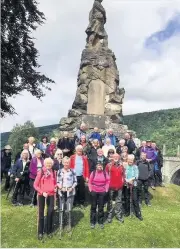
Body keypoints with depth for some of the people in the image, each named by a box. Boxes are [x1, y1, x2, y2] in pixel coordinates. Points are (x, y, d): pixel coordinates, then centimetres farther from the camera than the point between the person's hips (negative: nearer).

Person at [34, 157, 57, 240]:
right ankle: (40, 232, 21)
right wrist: (42, 192, -15)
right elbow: (35, 185, -7)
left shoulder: (53, 172, 3)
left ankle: (49, 231, 24)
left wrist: (55, 187, -7)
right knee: (41, 213, 7)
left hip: (51, 195, 3)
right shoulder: (40, 172, -8)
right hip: (42, 195, -3)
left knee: (50, 212, 7)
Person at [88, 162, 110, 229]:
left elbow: (108, 181, 4)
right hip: (94, 192, 0)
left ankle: (101, 222, 23)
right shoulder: (93, 173, -5)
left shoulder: (105, 173, -3)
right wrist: (90, 189, -4)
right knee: (93, 207, 8)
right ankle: (92, 222, 20)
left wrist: (106, 189, 0)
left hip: (102, 192, 1)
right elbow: (90, 182, 1)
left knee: (101, 207, 9)